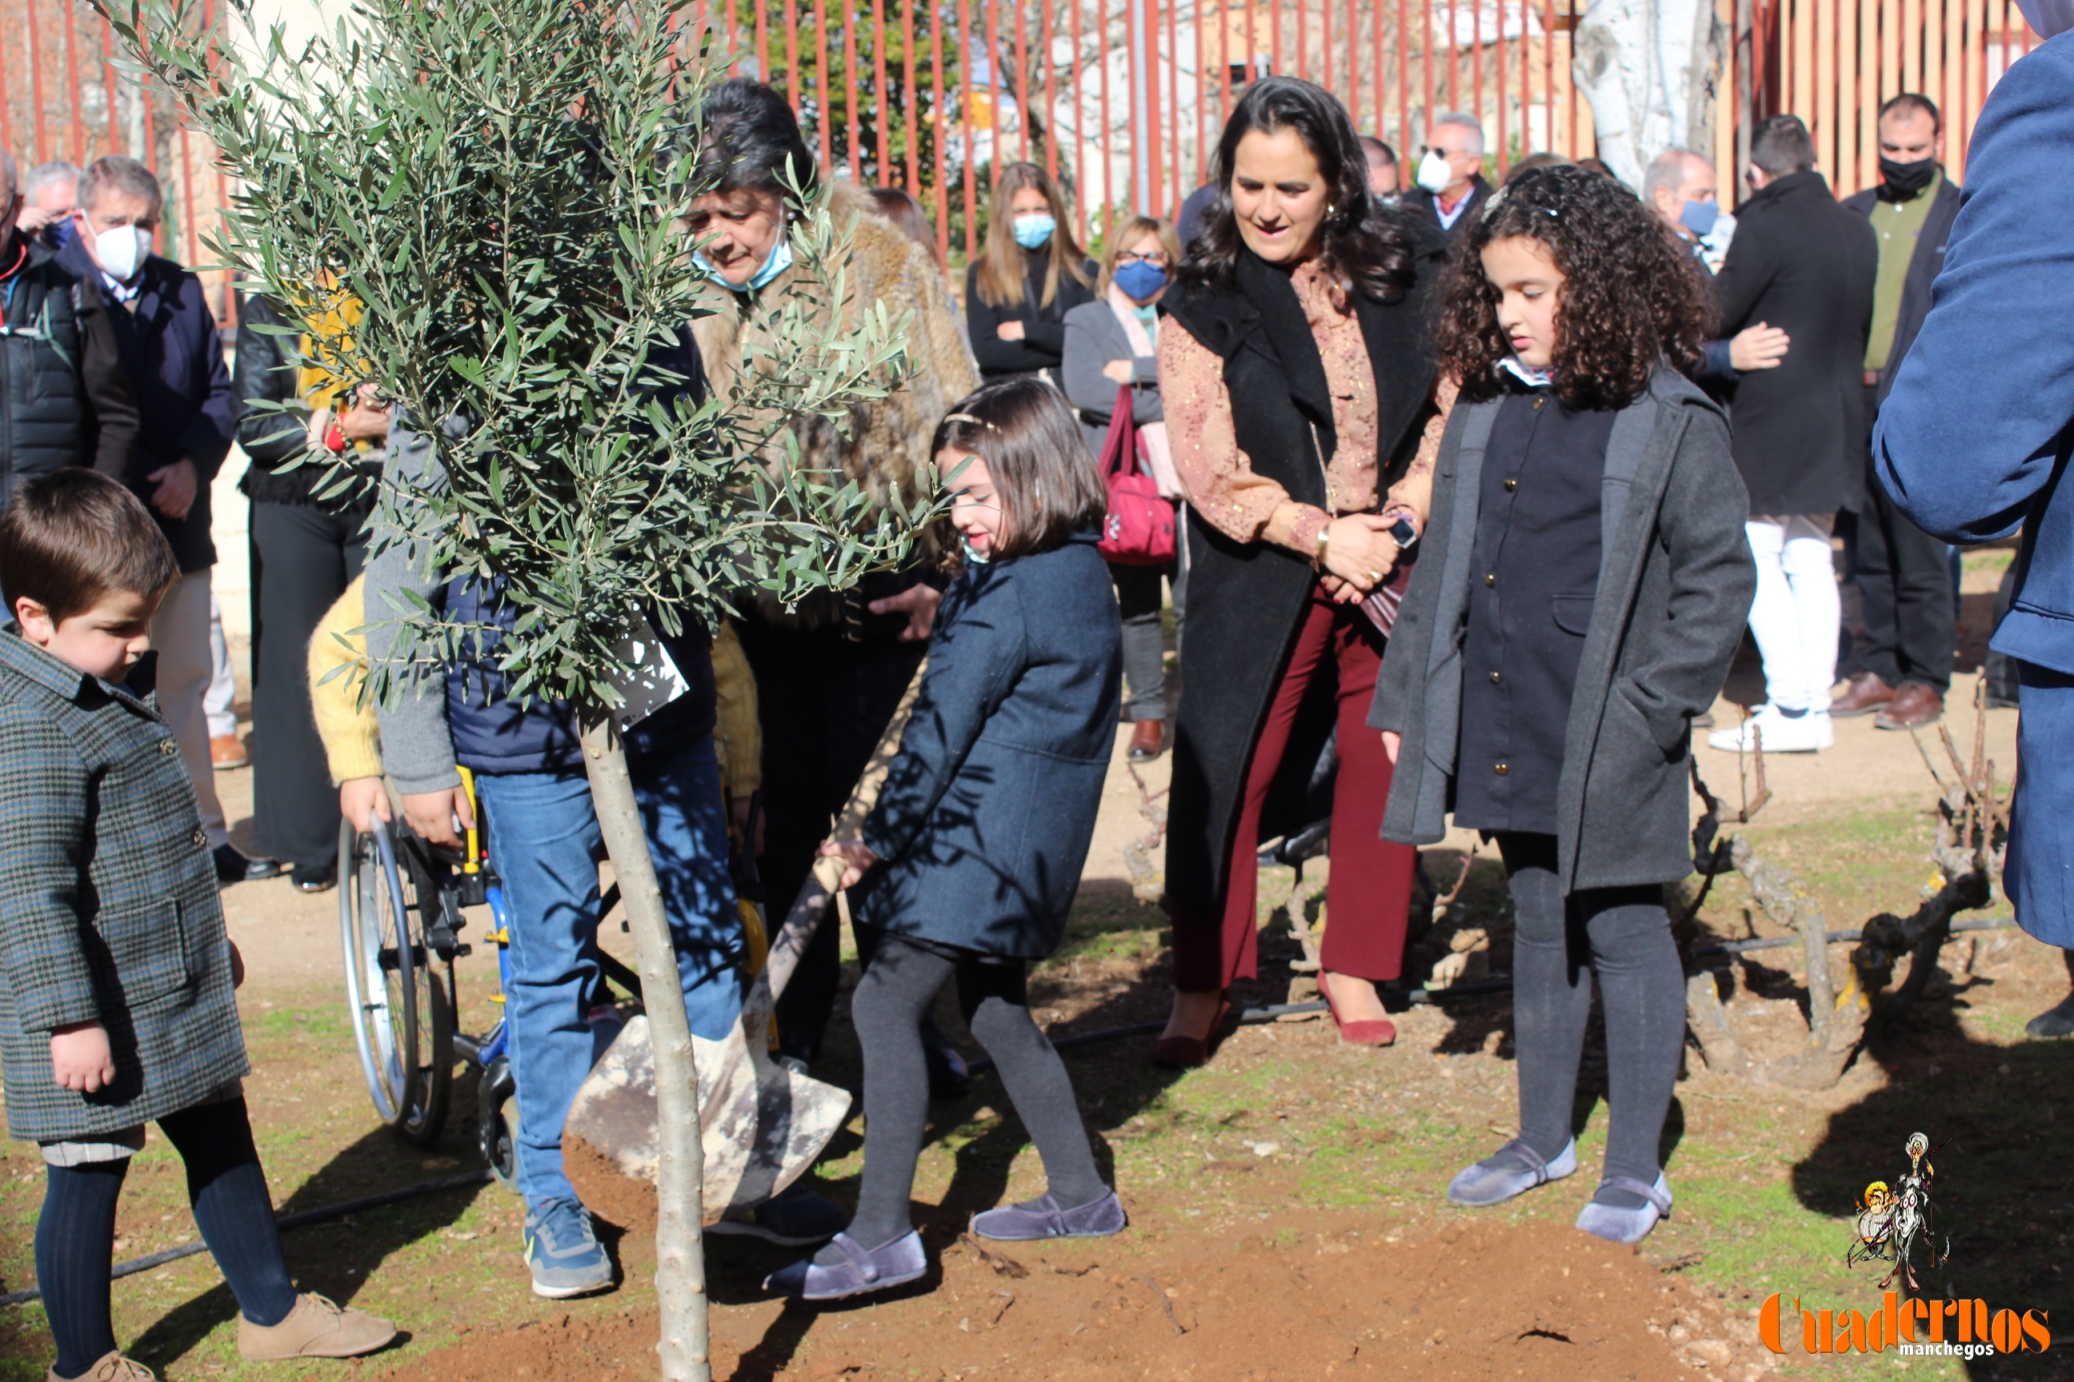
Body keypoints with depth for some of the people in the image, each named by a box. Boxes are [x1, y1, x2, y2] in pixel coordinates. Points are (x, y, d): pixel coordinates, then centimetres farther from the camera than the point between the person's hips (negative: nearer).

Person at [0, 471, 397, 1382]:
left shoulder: (118, 690, 10)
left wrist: (210, 936, 30)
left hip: (178, 995, 10)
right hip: (97, 1015, -10)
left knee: (222, 1143, 19)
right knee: (88, 1178, 4)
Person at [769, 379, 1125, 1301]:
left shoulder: (1004, 601, -18)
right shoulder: (1082, 573, 10)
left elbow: (941, 732, -15)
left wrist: (877, 839, -9)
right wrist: (940, 612, 17)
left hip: (977, 838, -10)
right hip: (1036, 841, 10)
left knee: (885, 1005, -10)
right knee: (995, 1010, 21)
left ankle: (881, 1235, -10)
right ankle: (1078, 1194, 29)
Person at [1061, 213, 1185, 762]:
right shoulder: (1085, 321, 11)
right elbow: (1081, 387, -8)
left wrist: (1137, 371, -11)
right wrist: (1162, 404, -10)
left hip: (1188, 477, 0)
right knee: (1136, 605, 4)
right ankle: (1148, 714, 12)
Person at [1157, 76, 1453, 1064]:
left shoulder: (1407, 276, 3)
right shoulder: (1202, 307, -3)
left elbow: (1453, 413, 4)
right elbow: (1211, 469, -8)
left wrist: (1394, 527, -9)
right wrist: (1325, 537, -15)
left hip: (1399, 566, 2)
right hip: (1261, 579, -2)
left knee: (1382, 763, 8)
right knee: (1221, 771, -3)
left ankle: (1354, 966, 24)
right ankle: (1202, 985, 11)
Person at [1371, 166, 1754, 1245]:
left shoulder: (1669, 423, -10)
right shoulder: (1485, 409, 7)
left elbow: (1718, 577, -8)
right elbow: (1442, 567, 14)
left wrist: (1650, 710, -14)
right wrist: (1404, 697, 12)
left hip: (1607, 746, -5)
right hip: (1503, 732, 6)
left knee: (1622, 932, 5)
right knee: (1538, 928, 18)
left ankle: (1635, 1166, 18)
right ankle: (1543, 1136, 32)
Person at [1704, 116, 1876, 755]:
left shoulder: (1765, 227, -15)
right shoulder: (1856, 229, 7)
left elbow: (1718, 314, -12)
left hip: (1770, 422, -7)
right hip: (1836, 419, 7)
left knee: (1758, 560, -2)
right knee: (1811, 561, 11)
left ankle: (1789, 708, -6)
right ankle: (1816, 705, 13)